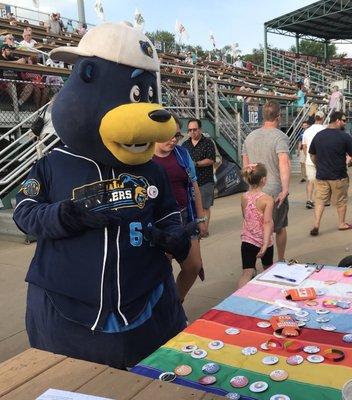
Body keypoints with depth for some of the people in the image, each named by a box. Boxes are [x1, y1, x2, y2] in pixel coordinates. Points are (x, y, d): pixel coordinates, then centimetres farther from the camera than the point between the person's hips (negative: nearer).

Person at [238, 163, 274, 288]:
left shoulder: (244, 198, -2)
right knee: (268, 268, 24)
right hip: (263, 241, -2)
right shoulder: (267, 199, -15)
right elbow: (267, 222, -23)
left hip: (247, 240, 2)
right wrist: (265, 245, -28)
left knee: (247, 272, -3)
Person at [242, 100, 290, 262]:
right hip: (276, 191, -4)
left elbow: (245, 166, 13)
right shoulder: (280, 137, -12)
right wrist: (285, 190, -29)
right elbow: (284, 164, -27)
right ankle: (281, 261, 31)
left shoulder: (250, 136, 7)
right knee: (280, 227, 16)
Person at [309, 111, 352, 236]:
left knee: (320, 201, 7)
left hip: (321, 175, 3)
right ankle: (342, 224, 29)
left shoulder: (318, 135, 3)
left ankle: (316, 226, -1)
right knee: (341, 201, 14)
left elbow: (312, 155, 11)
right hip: (339, 176, -3)